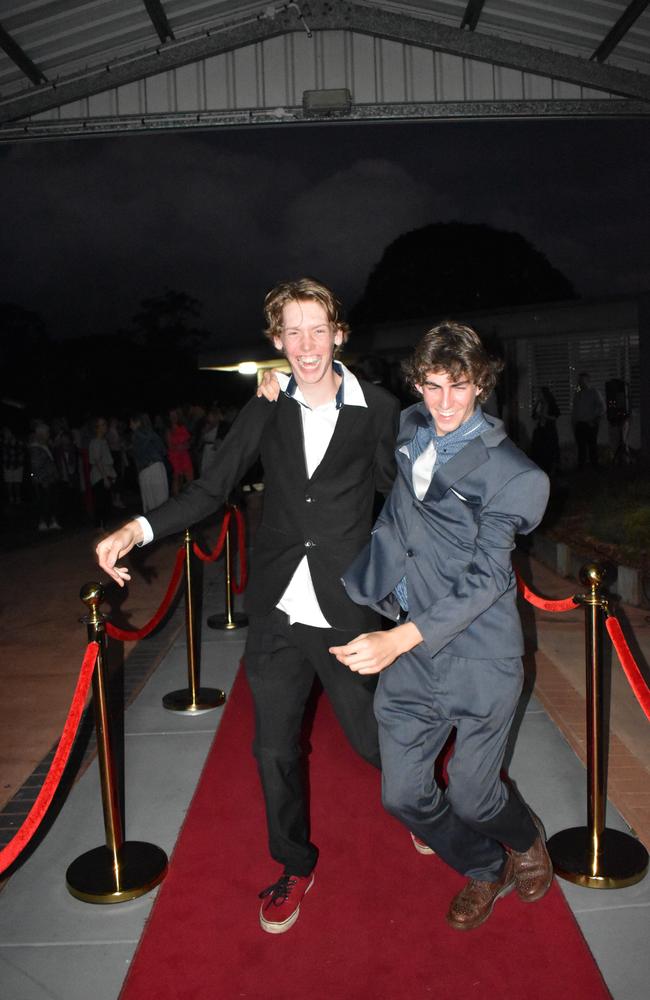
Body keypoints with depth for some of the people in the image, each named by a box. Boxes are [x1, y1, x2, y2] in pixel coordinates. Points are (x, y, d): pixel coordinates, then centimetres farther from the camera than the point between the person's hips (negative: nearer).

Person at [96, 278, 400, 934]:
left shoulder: (378, 409, -4)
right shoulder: (266, 410, 2)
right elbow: (212, 487, 1)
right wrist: (140, 529, -10)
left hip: (346, 614, -2)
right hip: (276, 614, 3)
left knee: (373, 739, 11)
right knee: (274, 751, 14)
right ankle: (295, 867, 40)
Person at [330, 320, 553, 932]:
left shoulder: (508, 471, -12)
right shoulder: (407, 430, 3)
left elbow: (487, 577, -18)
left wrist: (398, 640, -28)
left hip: (479, 657, -5)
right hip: (408, 655, 5)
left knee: (471, 798, 10)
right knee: (402, 795, 11)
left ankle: (526, 840, 48)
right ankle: (485, 870, 42)